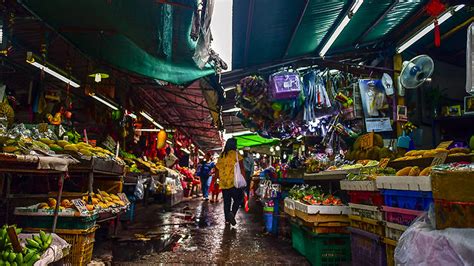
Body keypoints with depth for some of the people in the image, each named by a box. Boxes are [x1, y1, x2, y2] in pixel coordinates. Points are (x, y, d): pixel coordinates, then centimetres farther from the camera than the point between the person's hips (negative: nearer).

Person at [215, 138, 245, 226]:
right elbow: (242, 168, -10)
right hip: (234, 182, -5)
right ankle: (232, 213, -14)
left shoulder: (221, 156, 12)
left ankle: (227, 219, 17)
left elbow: (217, 171, 17)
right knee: (238, 199, 8)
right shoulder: (236, 154, -4)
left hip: (223, 184, 5)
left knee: (226, 201, 14)